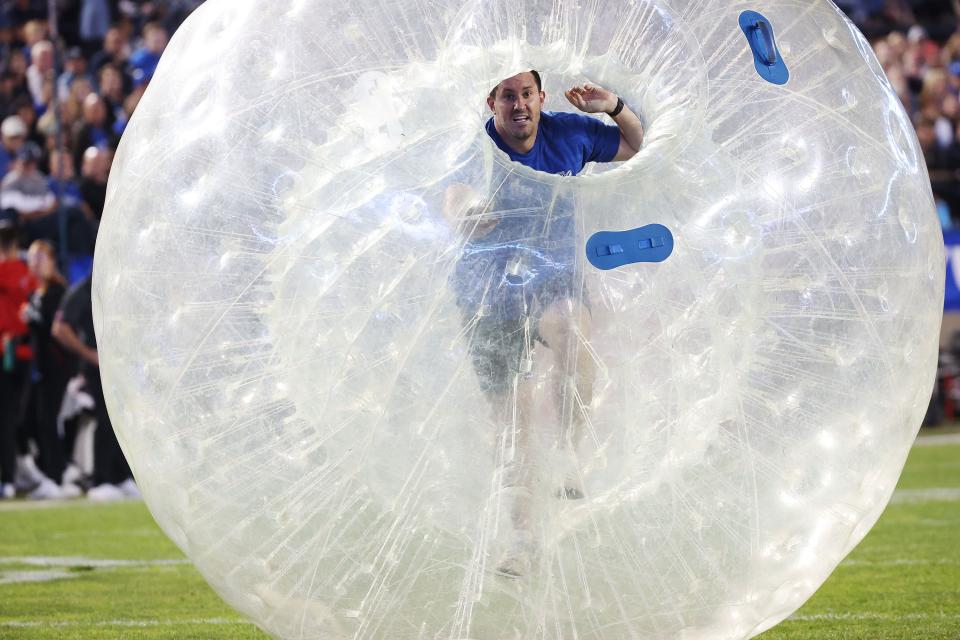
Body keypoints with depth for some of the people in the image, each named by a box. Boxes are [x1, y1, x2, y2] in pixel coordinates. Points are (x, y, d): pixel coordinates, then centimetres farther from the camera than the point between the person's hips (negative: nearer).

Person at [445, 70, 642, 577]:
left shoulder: (568, 134, -2)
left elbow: (634, 146, 15)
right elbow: (455, 206, -32)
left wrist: (615, 107, -6)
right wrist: (472, 213, -56)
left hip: (554, 280, 1)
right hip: (491, 292, -1)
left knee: (573, 336, -37)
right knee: (513, 424, 1)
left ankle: (569, 450, -23)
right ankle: (521, 534, 15)